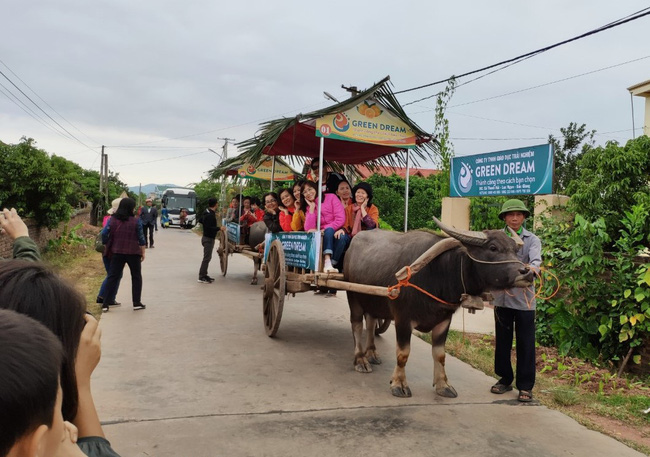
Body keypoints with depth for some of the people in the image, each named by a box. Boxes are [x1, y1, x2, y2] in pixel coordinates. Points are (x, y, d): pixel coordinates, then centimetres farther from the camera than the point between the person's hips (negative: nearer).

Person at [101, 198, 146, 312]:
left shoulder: (112, 220, -1)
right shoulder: (136, 221, -8)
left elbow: (104, 233, -4)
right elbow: (141, 238, -5)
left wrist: (107, 245, 12)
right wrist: (143, 252, 5)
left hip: (117, 253, 2)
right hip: (133, 253, -2)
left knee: (113, 277, 8)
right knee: (136, 277, 13)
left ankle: (106, 304, 7)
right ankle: (137, 303, 14)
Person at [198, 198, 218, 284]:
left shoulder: (206, 213, 9)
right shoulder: (210, 215, -21)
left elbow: (200, 221, 24)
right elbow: (209, 228, -26)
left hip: (207, 237, 10)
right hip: (208, 238, -10)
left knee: (207, 257, 15)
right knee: (207, 257, -7)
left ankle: (204, 275, 21)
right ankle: (201, 277, -5)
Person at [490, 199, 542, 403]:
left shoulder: (532, 240, 0)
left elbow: (535, 260, -18)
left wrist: (532, 268, -41)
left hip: (524, 299, -2)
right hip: (501, 297, 2)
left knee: (525, 343, 3)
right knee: (502, 341, 13)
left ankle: (525, 386, 15)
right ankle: (505, 379, 29)